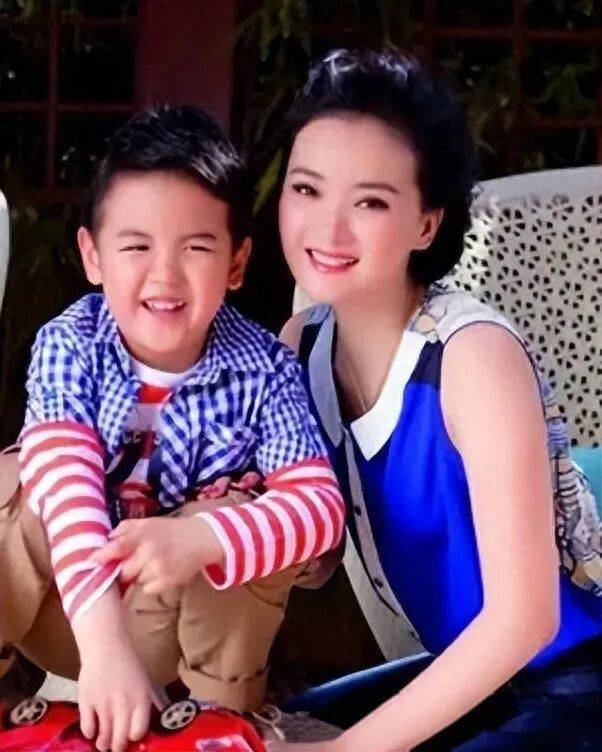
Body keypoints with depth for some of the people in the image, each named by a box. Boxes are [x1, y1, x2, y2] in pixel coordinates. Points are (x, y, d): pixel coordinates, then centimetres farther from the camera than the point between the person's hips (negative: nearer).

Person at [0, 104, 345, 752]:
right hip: (61, 609, 0)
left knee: (239, 514, -28)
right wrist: (103, 641, -48)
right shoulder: (67, 347, -19)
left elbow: (323, 503, -28)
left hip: (186, 617, 1)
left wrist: (202, 539, -48)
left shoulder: (264, 371, -18)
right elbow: (67, 483, -33)